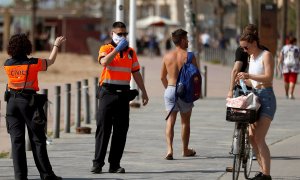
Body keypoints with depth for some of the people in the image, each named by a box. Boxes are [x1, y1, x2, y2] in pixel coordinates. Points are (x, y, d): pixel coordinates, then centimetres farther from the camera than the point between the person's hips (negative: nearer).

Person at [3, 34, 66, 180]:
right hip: (29, 102, -3)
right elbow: (50, 61, 10)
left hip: (12, 102, 3)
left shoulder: (7, 64, 0)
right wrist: (56, 45, 27)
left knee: (16, 139, 3)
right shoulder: (33, 63, -8)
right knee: (37, 139, 4)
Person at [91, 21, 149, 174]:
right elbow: (104, 62, -20)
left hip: (123, 93, 4)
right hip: (108, 92, -4)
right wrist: (118, 48, -20)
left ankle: (115, 164, 7)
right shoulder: (106, 49, 1)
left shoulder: (131, 52, 13)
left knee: (121, 130, 2)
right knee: (103, 128, -4)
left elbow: (136, 73, 16)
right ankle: (98, 163, -2)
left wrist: (143, 92, 13)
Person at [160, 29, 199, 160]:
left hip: (170, 89, 2)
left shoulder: (167, 56, 2)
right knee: (185, 121, 13)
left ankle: (169, 149, -13)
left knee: (170, 120, 3)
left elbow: (162, 77, 7)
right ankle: (185, 149, 24)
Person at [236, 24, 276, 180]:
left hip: (266, 98, -9)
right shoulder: (251, 57, 15)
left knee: (259, 138, -14)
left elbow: (268, 77, -21)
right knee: (252, 137, 5)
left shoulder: (266, 55, -9)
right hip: (255, 97, 9)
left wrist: (249, 76, -30)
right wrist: (243, 80, 1)